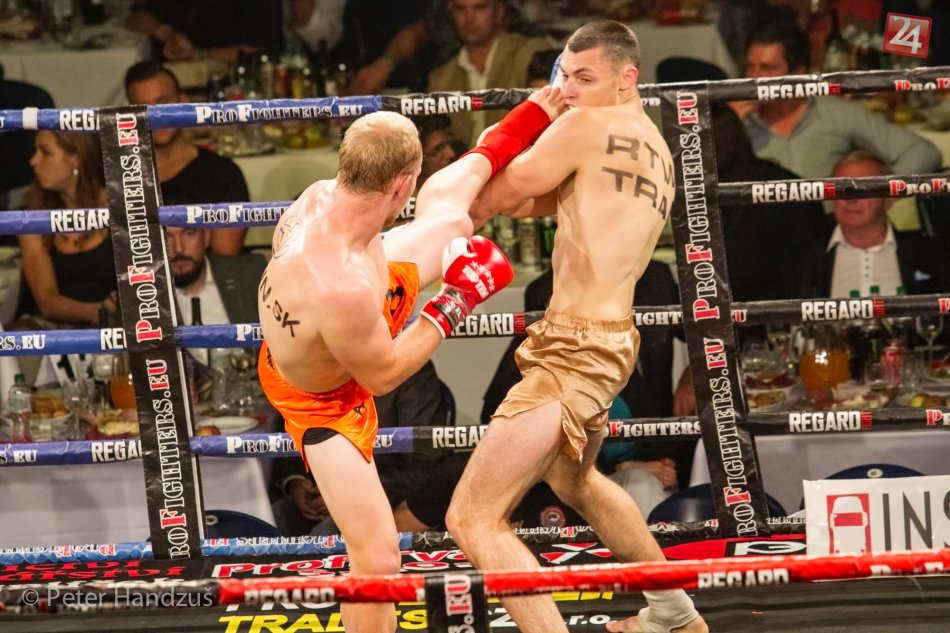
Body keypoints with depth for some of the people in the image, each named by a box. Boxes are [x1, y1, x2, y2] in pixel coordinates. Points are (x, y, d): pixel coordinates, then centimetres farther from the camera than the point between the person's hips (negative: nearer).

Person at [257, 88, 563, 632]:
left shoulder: (321, 196, -29)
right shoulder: (341, 290, -51)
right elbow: (383, 375, -30)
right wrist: (457, 305, -21)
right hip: (322, 402, -8)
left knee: (449, 222, 20)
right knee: (377, 557, -8)